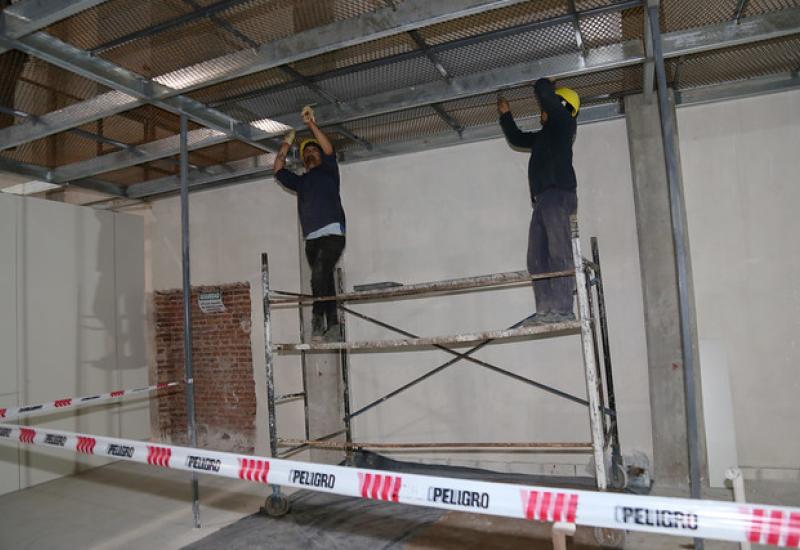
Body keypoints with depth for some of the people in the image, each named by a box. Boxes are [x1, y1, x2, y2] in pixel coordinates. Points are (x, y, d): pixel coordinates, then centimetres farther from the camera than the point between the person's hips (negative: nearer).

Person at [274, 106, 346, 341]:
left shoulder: (328, 171, 15)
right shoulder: (300, 181, 28)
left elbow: (329, 149, -1)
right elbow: (278, 169, 22)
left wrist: (311, 123, -3)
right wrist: (287, 144, 24)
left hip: (332, 233, -5)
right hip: (311, 239, 5)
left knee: (319, 276, -22)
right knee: (324, 280, 1)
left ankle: (317, 318, -17)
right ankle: (333, 327, 0)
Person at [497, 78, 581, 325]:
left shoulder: (563, 121, 9)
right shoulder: (545, 135, 32)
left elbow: (544, 92, -2)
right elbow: (517, 138, 45)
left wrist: (543, 83, 20)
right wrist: (505, 114, 44)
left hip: (559, 194, -9)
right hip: (544, 199, 9)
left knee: (559, 254, -16)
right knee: (537, 258, -2)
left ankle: (563, 310, -20)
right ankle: (545, 311, -6)